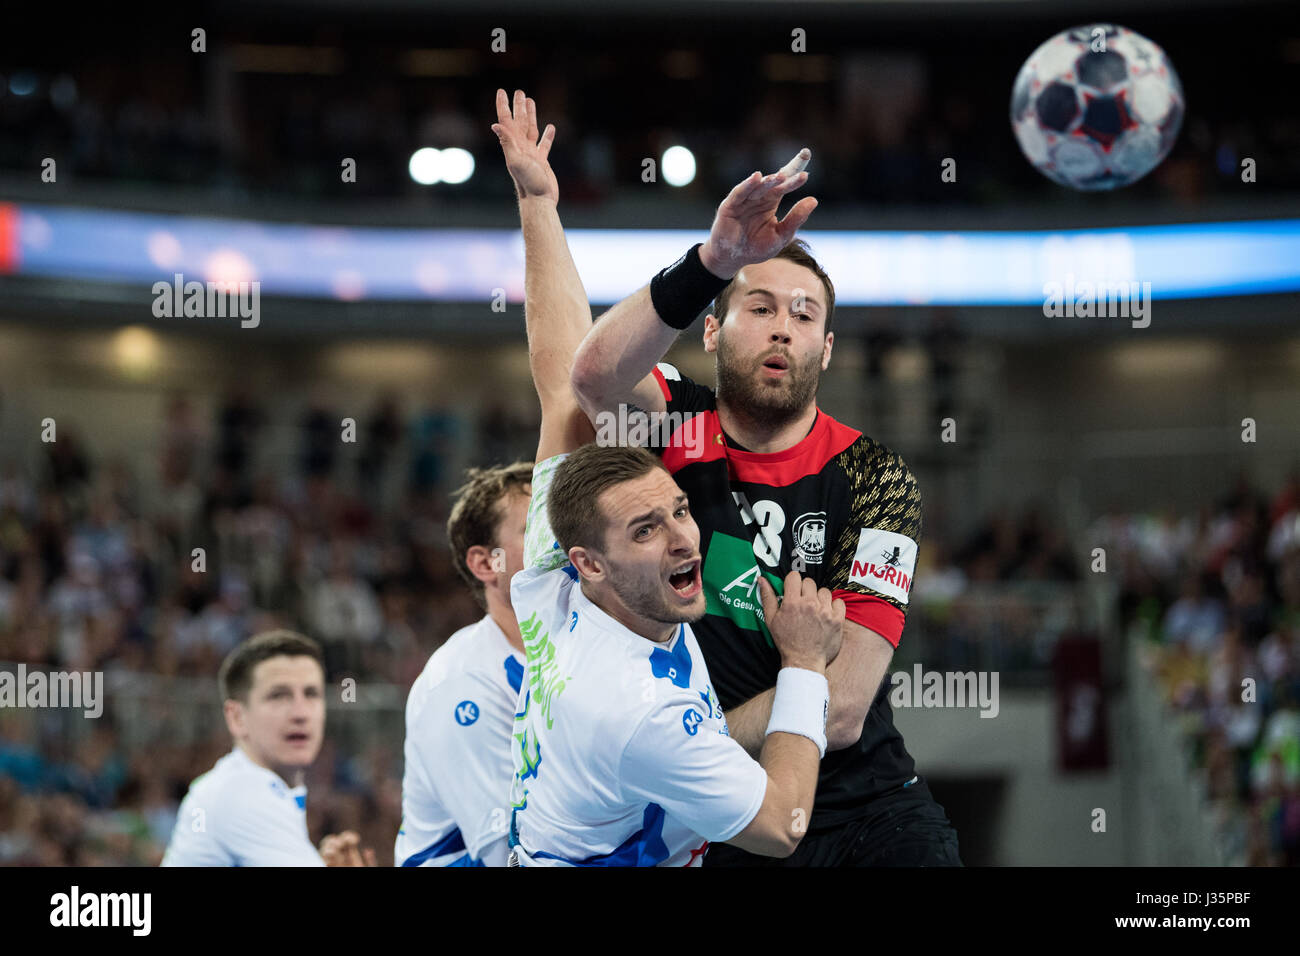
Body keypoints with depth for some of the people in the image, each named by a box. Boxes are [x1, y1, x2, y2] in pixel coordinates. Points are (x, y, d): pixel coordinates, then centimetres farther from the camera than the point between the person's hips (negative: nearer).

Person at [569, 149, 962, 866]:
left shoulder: (871, 478, -1)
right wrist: (713, 261, -38)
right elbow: (596, 376, -23)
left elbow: (840, 706, -10)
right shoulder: (680, 427, 3)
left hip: (864, 807, 0)